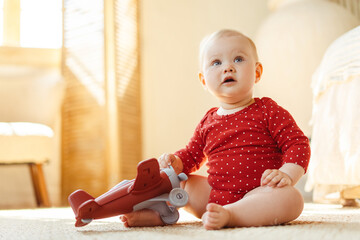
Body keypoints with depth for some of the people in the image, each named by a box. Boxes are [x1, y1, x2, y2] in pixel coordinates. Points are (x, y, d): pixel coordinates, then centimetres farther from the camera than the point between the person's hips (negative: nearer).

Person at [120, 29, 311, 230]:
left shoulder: (268, 111, -2)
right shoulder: (208, 122, 12)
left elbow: (298, 143, -6)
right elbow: (192, 156, 21)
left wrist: (287, 175, -23)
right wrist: (176, 162, -2)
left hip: (254, 194, -5)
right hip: (214, 194, 5)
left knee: (292, 198, -34)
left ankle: (228, 215, -42)